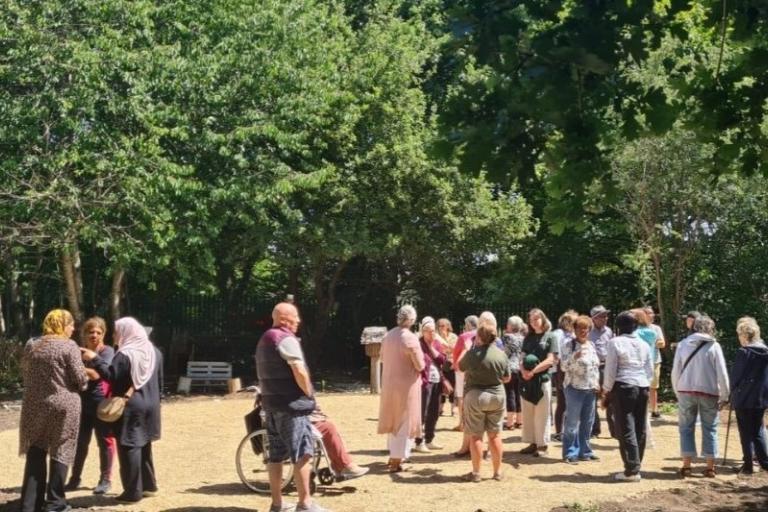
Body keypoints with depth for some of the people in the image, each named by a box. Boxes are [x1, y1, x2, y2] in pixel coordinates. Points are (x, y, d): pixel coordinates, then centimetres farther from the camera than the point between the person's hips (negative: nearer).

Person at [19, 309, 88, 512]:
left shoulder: (31, 345, 7)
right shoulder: (68, 346, -10)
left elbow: (24, 373, 15)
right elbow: (80, 378, -12)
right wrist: (83, 385, 9)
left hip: (34, 404, 5)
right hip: (63, 405, -5)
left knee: (35, 452, 12)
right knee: (60, 452, 4)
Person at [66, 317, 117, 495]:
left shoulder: (107, 352, -7)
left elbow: (95, 374, -19)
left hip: (102, 403, -5)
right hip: (83, 403, 5)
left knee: (105, 441, 4)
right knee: (80, 441, 9)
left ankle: (105, 480, 11)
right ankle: (75, 478, 19)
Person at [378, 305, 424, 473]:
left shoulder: (388, 336, 3)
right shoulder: (410, 338, -19)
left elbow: (383, 358, 16)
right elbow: (420, 366, -15)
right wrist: (420, 359, 5)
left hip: (389, 383, 7)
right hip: (406, 385, -7)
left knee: (393, 420, 20)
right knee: (403, 423, 3)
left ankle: (393, 456, 31)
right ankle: (396, 461, 5)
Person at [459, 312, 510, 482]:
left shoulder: (472, 353, -15)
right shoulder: (501, 355, -6)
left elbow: (460, 367, 4)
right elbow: (507, 378, 4)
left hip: (475, 396, -3)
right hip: (497, 396, 3)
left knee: (476, 436, 4)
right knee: (494, 435, 12)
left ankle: (476, 473, 7)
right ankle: (497, 472, 18)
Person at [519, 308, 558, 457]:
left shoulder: (550, 337, -1)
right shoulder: (528, 338, 14)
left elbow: (550, 360, -9)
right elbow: (523, 358, 12)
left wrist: (533, 371, -17)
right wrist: (523, 371, -9)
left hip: (542, 379, -5)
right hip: (527, 380, 5)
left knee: (541, 415, -1)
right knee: (527, 414, 7)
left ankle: (542, 444, 6)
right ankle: (532, 443, 15)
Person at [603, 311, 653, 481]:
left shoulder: (615, 343, -5)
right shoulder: (644, 344, 11)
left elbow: (610, 370, -6)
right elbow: (650, 370, 13)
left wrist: (606, 389, 4)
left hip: (623, 388, -6)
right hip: (642, 387, 6)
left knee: (626, 429, -4)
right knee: (640, 429, 11)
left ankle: (632, 470, -7)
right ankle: (635, 466, 18)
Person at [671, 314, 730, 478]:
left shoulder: (683, 345, 1)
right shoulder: (714, 346, -5)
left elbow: (675, 371, 3)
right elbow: (722, 373, -5)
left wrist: (677, 391, 13)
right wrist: (724, 395, 4)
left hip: (686, 392, 1)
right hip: (709, 393, -1)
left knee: (686, 428, 9)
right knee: (710, 429, 9)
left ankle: (686, 465, 5)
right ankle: (710, 466, 10)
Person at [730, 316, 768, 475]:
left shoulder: (744, 352, -15)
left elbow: (735, 376, -10)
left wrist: (733, 393, 5)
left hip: (744, 398, -5)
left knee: (746, 433, 4)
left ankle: (748, 465, 8)